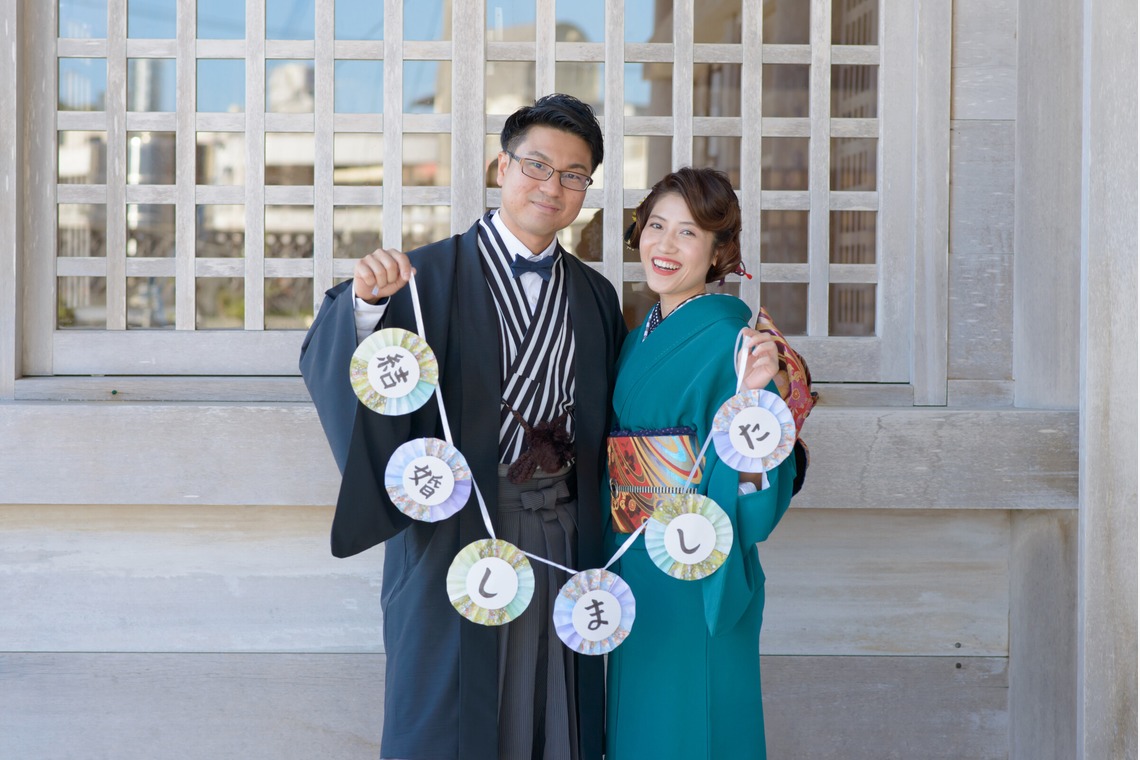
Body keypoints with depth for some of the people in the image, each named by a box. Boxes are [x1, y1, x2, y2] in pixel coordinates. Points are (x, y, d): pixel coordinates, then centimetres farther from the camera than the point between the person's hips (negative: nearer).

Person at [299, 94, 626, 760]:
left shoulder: (596, 297, 9)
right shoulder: (430, 276, -5)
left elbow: (603, 425, 14)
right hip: (457, 532, -4)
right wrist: (364, 302, -37)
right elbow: (327, 368, -18)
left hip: (563, 540, 4)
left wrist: (601, 554, 6)